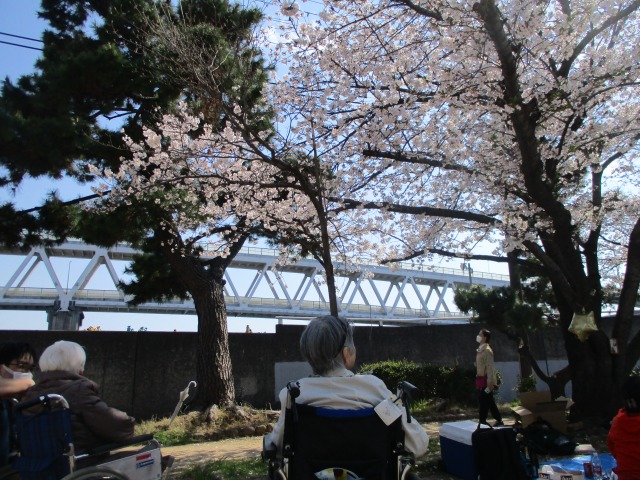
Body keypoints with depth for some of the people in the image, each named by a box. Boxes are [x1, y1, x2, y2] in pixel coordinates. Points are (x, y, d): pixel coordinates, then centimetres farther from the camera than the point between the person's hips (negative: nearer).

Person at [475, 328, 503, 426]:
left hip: (486, 380, -9)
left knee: (483, 402, -5)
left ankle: (482, 422, 1)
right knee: (489, 402, 14)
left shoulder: (487, 350, -14)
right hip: (481, 379, 9)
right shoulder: (480, 350, 12)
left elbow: (490, 367, -18)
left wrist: (489, 383, -21)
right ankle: (499, 421, 24)